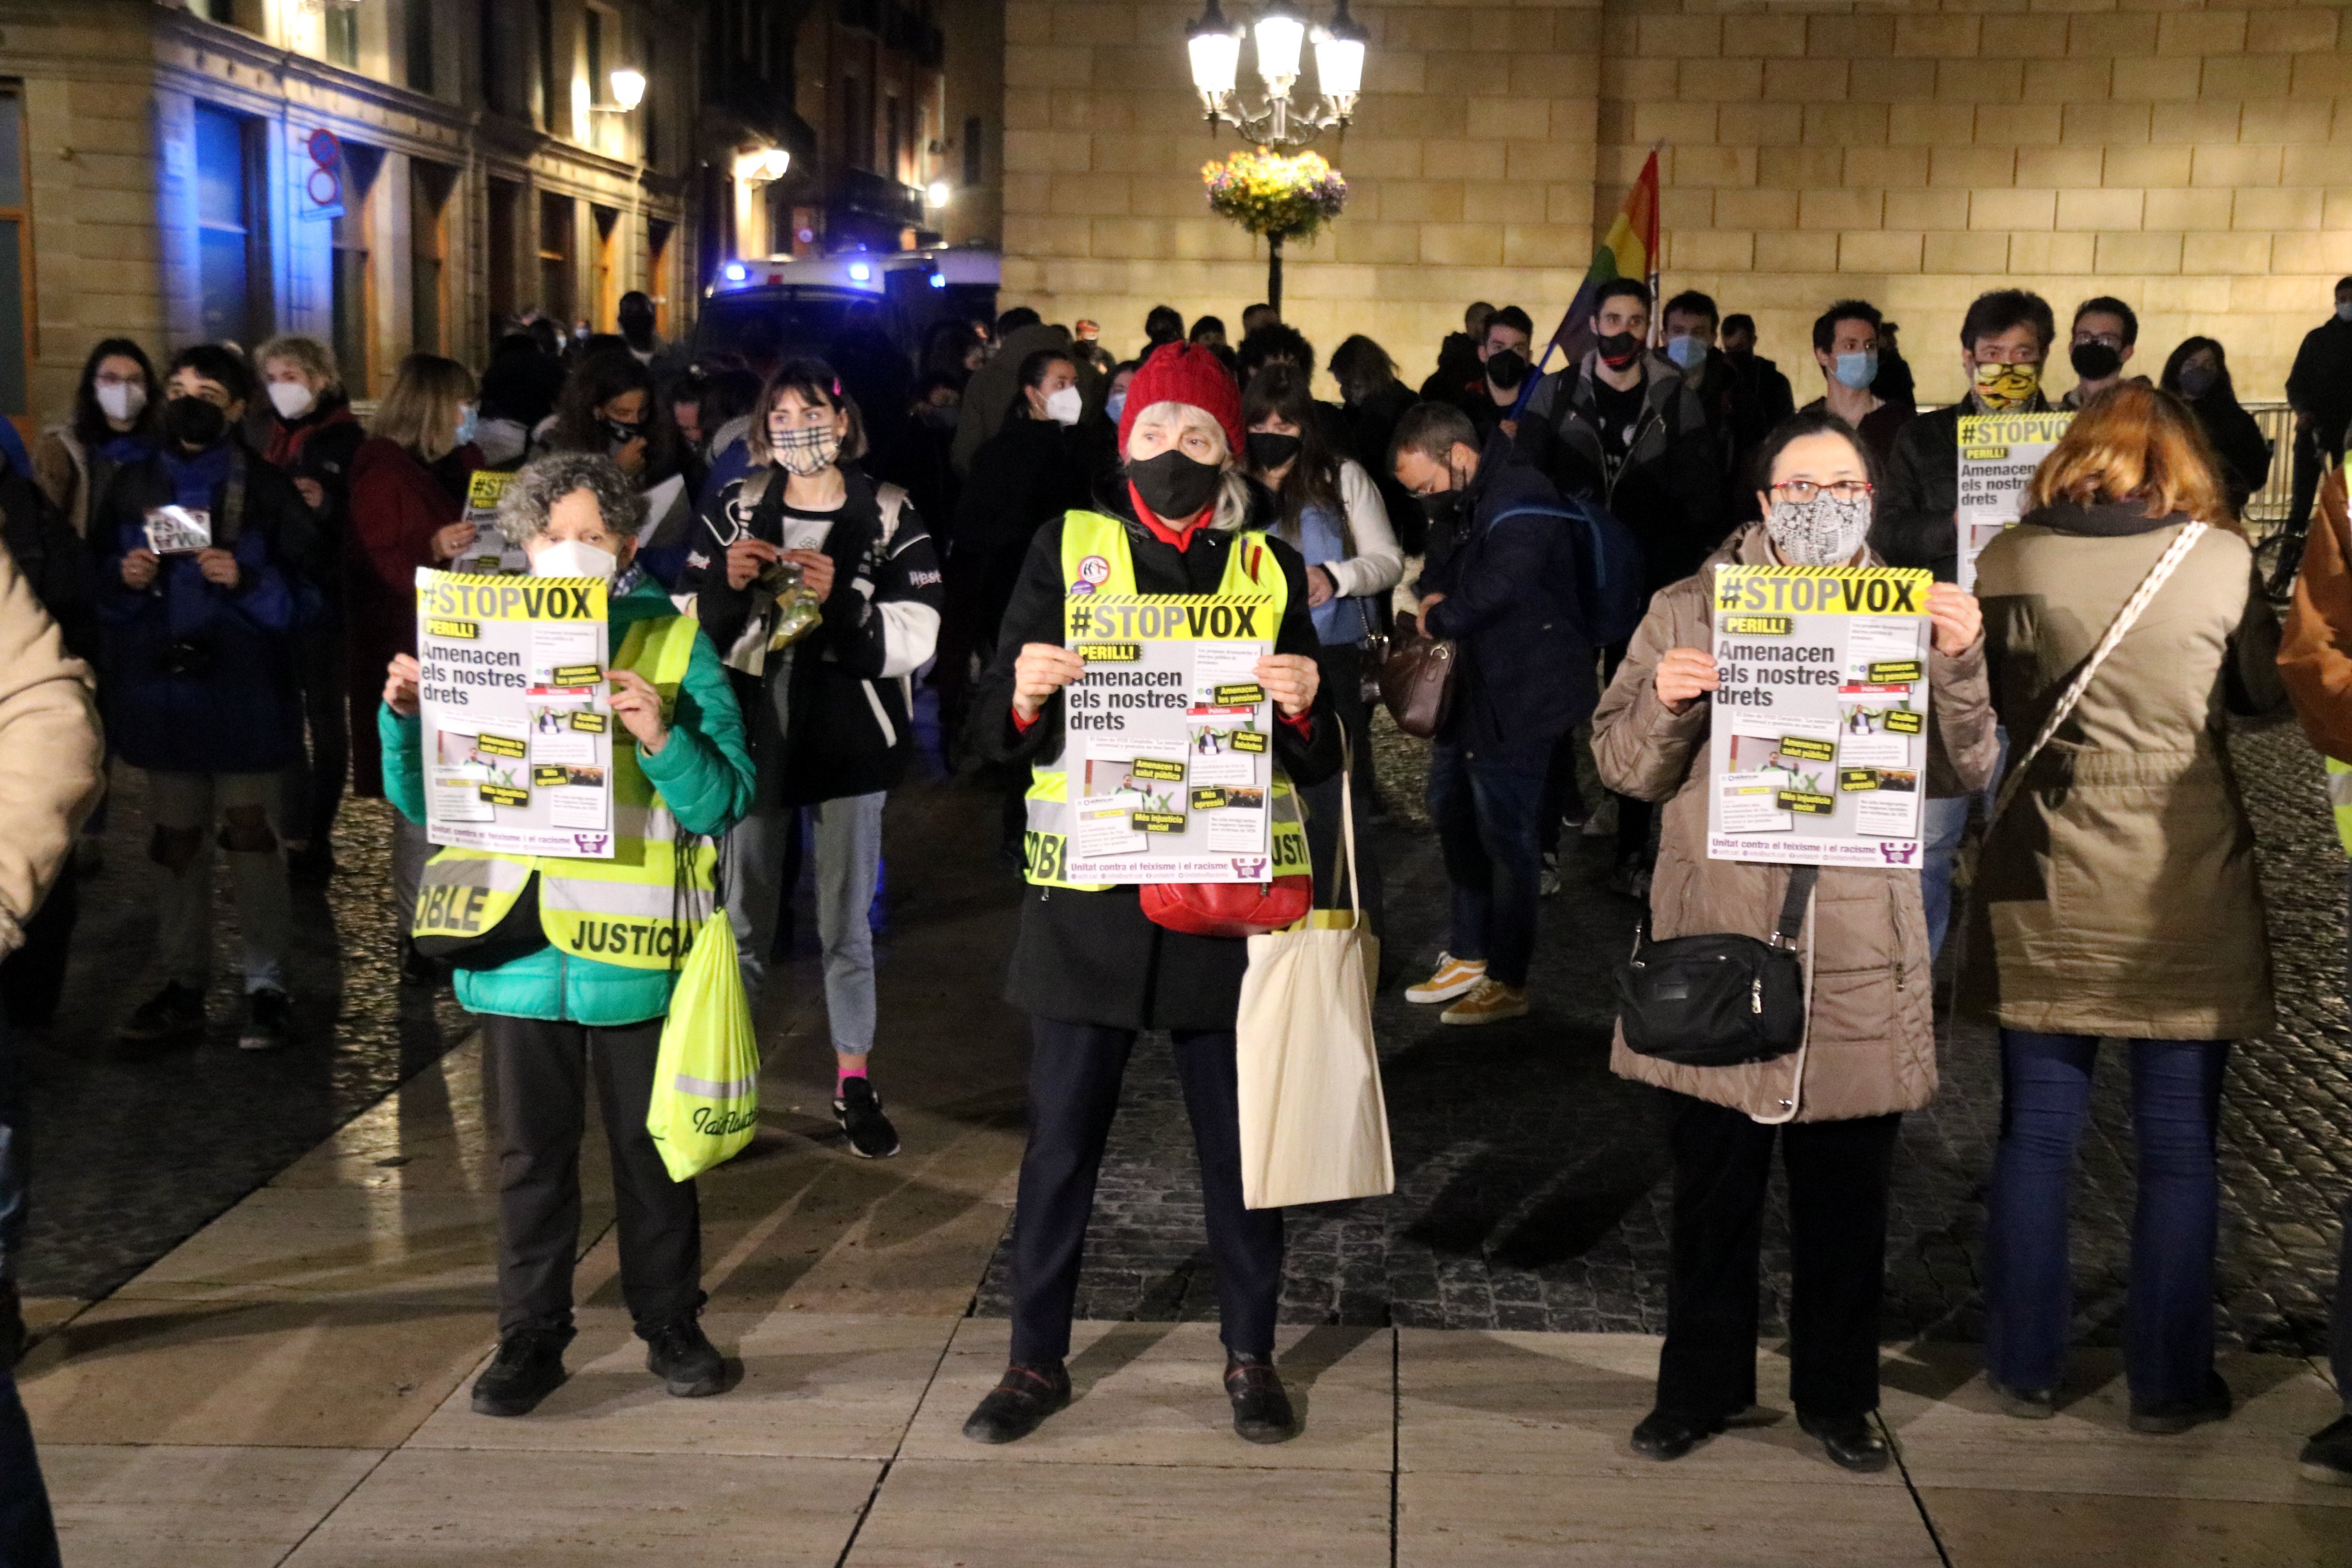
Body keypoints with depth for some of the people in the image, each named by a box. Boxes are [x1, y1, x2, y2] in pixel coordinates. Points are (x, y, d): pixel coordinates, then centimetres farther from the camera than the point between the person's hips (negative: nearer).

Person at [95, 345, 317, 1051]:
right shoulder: (133, 484, 10)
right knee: (176, 840, 9)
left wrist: (245, 581, -18)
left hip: (242, 687, -3)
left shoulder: (265, 489, 0)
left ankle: (267, 986, 2)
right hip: (160, 685, 4)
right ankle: (183, 985, 18)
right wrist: (125, 578, -7)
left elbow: (305, 592, -2)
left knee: (251, 832, -5)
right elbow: (97, 586, 14)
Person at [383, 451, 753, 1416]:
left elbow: (725, 802, -5)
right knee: (529, 1150, 9)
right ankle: (530, 1338, 20)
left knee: (649, 1147, 9)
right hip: (518, 937, 2)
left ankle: (670, 1326, 24)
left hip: (633, 941, -2)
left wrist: (663, 738, -22)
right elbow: (421, 801, 11)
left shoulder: (673, 643, 1)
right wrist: (405, 716, -7)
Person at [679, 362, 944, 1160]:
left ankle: (853, 1080, 20)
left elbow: (915, 637, -10)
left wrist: (840, 599, -24)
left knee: (846, 921, 7)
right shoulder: (733, 511, 5)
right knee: (744, 916, 9)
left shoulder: (888, 518, -2)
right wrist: (728, 583, -15)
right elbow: (689, 623, 4)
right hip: (754, 731, 2)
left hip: (848, 735, -1)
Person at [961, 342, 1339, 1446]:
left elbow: (1318, 766, 6)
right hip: (1088, 899, 0)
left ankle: (1250, 1355, 25)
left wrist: (1301, 709, -15)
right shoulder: (1067, 549, 5)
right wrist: (1025, 692, -20)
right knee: (1061, 1136, 6)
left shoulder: (1270, 568, 7)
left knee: (1239, 1137, 9)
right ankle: (1036, 1358, 21)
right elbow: (1001, 732, 1)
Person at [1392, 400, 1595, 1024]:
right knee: (1452, 809, 16)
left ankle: (1508, 982, 8)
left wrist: (1438, 617, -14)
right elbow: (1442, 569, 18)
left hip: (1520, 692, -10)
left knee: (1505, 831, -3)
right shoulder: (1459, 504, 9)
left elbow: (1497, 588, -31)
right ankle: (1468, 954, 30)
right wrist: (1432, 594, -6)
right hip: (1469, 686, 10)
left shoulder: (1519, 504, -22)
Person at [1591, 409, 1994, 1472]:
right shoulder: (1689, 612, 5)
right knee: (1712, 1185, 9)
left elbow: (1968, 769, 0)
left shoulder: (1911, 616, 8)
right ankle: (1701, 1386, 26)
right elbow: (1625, 768, 4)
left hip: (1859, 954, 1)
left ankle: (1838, 1396, 26)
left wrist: (1961, 664, -16)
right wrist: (1665, 703, -16)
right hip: (1717, 941, 0)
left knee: (1848, 1193, 10)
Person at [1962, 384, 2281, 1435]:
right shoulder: (2222, 559, -5)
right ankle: (2166, 1382, 17)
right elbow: (2268, 693, 8)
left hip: (2047, 889, 1)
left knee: (2036, 1136, 11)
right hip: (2188, 887, -1)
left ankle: (2026, 1368, 18)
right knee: (2179, 1147, 9)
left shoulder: (2009, 561, -4)